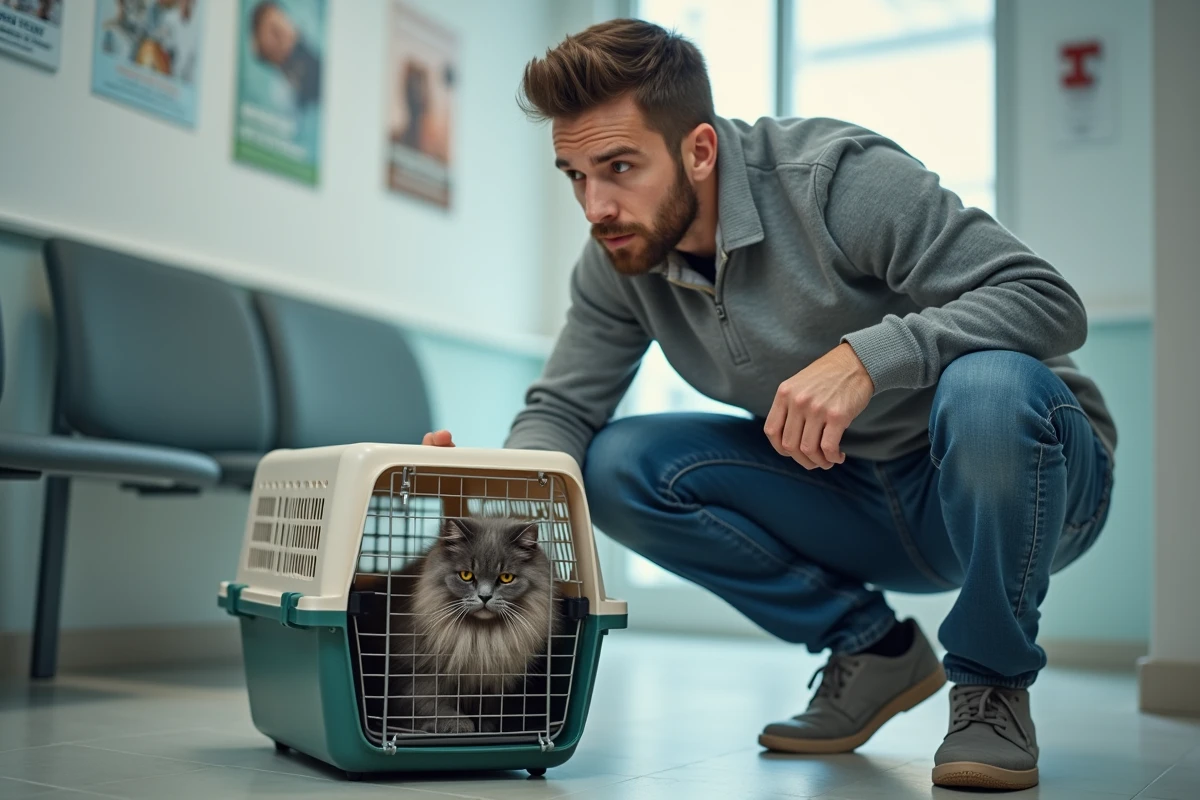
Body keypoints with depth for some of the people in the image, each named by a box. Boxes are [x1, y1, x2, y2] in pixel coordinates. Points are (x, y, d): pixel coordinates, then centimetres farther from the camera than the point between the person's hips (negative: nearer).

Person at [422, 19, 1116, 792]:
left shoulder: (837, 177, -24)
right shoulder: (619, 261, -6)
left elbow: (1051, 300, -27)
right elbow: (562, 408, -6)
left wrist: (865, 355, -41)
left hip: (1026, 474, -5)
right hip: (857, 496, 5)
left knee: (988, 388, -40)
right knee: (616, 464, -12)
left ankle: (993, 686, -11)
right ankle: (871, 649, 4)